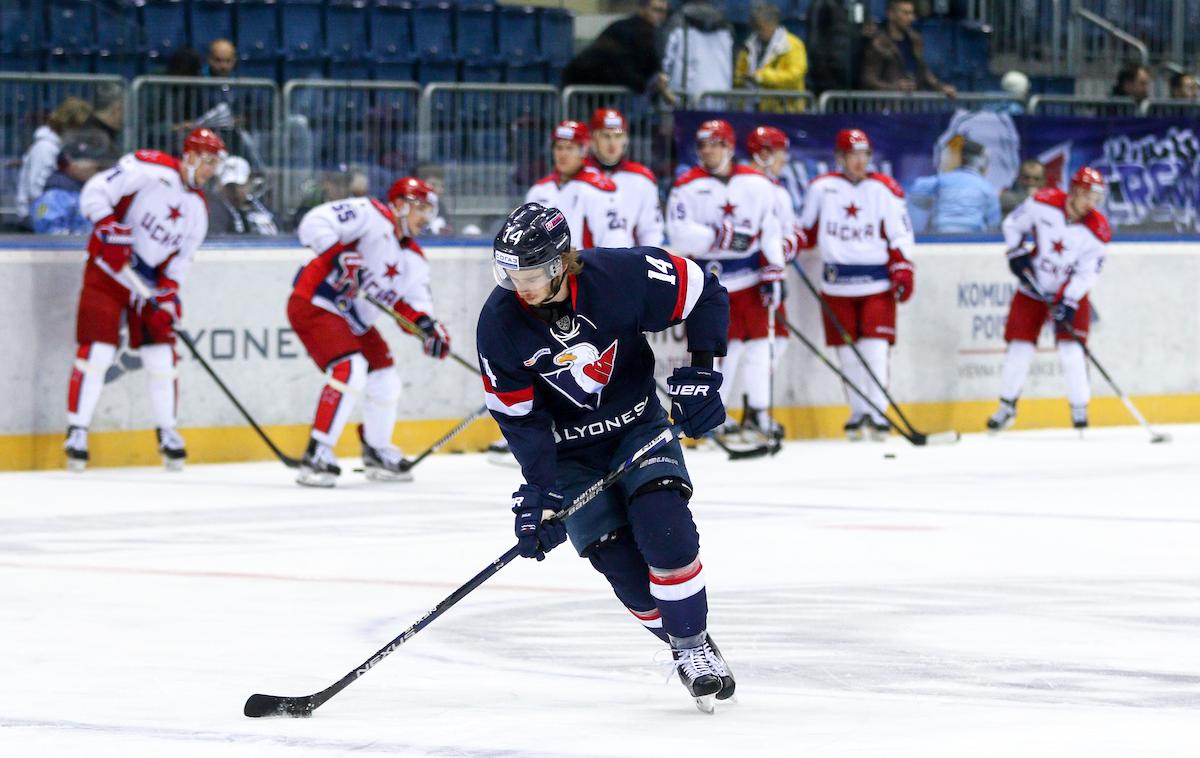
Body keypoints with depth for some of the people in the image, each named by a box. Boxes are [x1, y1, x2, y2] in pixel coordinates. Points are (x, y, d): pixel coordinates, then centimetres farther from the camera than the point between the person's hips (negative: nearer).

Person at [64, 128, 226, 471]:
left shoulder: (198, 209, 5)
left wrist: (166, 295, -7)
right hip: (108, 271, -6)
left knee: (161, 357, 3)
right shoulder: (149, 168, -16)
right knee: (97, 350, -11)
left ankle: (167, 432, 18)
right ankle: (77, 432, -5)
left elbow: (180, 259, 7)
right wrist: (110, 229, -30)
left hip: (151, 280, 6)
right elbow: (95, 192, -19)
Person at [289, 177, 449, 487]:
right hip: (314, 305, -10)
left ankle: (377, 454, 38)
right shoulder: (370, 215, -15)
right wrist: (339, 255, -37)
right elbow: (315, 223, -24)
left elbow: (413, 299, 9)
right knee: (350, 369, -27)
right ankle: (316, 457, -24)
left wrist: (426, 325, -13)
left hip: (355, 320, 10)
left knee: (385, 382, 13)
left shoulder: (414, 260, 10)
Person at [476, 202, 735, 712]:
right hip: (569, 450, 1)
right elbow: (518, 416, -12)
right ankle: (686, 651, 9)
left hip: (638, 425, -1)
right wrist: (540, 489, -20)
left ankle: (696, 644, -8)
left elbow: (705, 295, -8)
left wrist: (700, 372, -14)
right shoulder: (499, 325, -19)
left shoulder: (623, 276, -24)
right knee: (622, 566, -12)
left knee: (663, 525, -24)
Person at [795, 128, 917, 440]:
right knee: (846, 352, 4)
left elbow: (901, 234, 0)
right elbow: (807, 229, 15)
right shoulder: (821, 188, 4)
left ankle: (877, 412, -6)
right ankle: (859, 411, 16)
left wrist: (902, 271, -10)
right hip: (837, 282, 2)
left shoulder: (885, 190, -1)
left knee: (875, 347, -11)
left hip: (877, 283, -2)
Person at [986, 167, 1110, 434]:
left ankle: (1079, 408, 3)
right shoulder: (1044, 203, -17)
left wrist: (1068, 303, -25)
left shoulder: (1098, 231, -18)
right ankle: (1007, 406, 17)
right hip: (1031, 288, 1)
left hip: (1070, 291, -1)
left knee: (1071, 348, -12)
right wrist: (1018, 252, -11)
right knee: (1019, 346, 1)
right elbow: (1013, 223, -1)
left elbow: (1086, 273, -17)